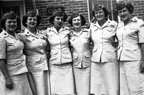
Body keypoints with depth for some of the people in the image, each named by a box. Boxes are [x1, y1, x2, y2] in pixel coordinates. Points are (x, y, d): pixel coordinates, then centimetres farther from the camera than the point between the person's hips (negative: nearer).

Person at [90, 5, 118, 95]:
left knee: (111, 85, 2)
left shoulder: (113, 24, -1)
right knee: (97, 86, 7)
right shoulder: (92, 26, 8)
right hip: (95, 59, 3)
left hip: (110, 59, -3)